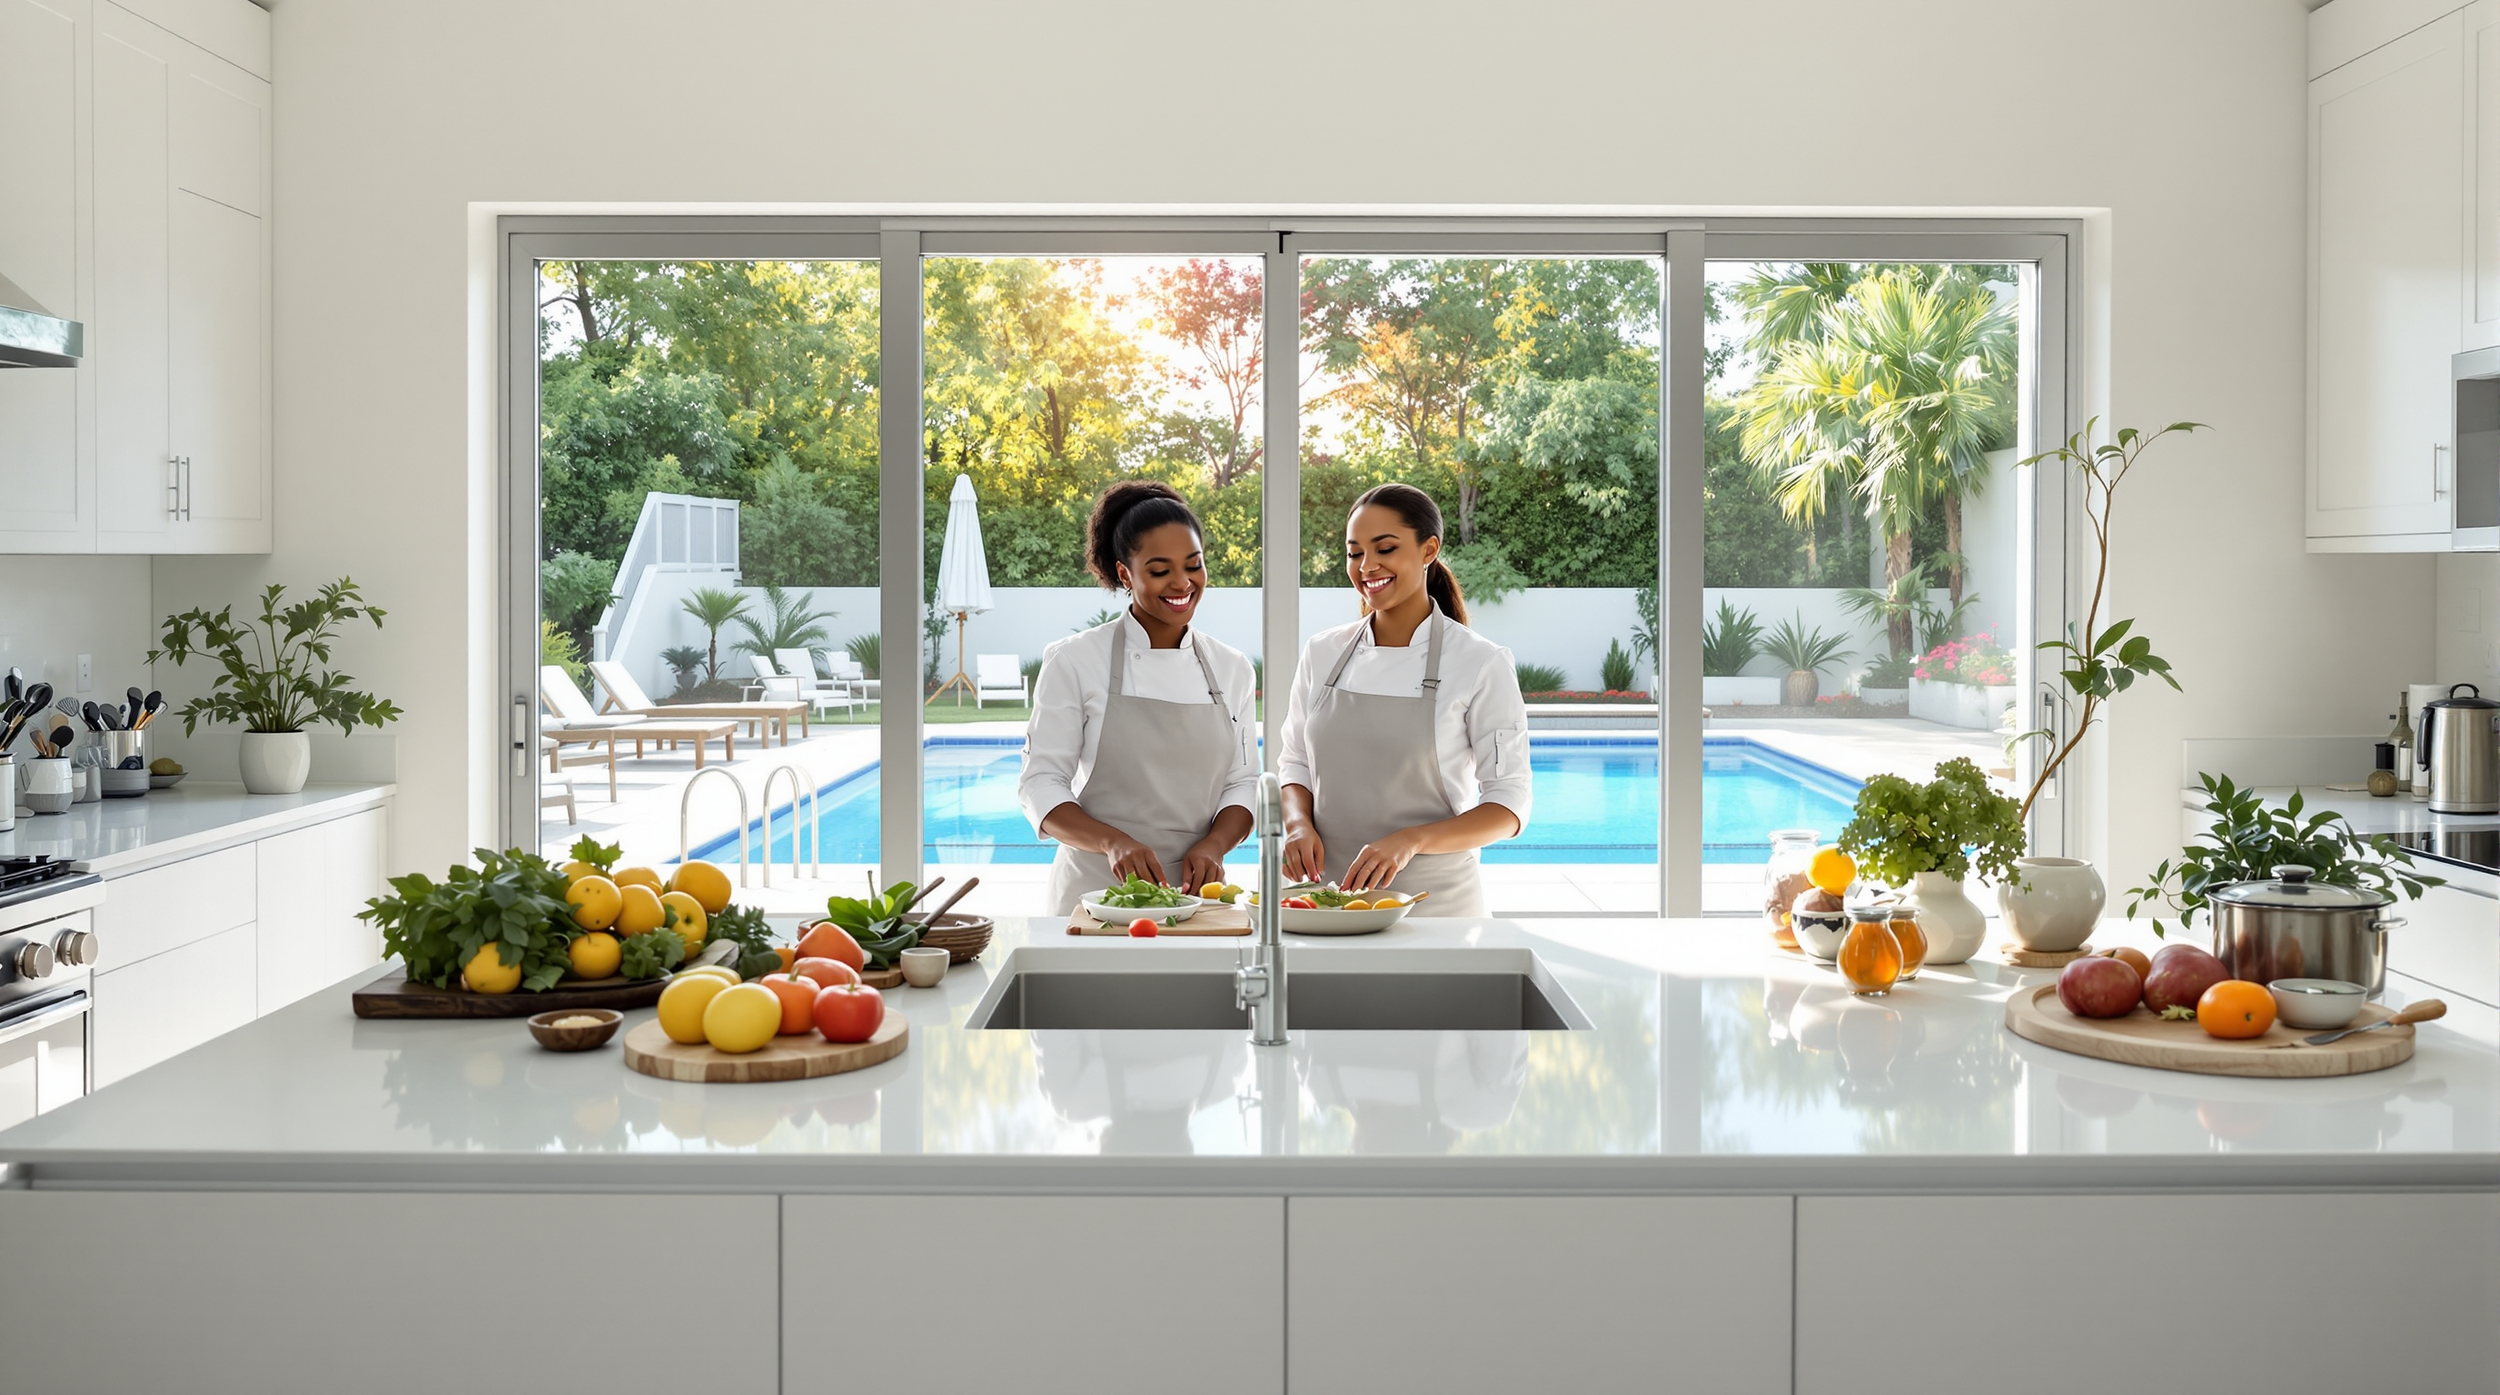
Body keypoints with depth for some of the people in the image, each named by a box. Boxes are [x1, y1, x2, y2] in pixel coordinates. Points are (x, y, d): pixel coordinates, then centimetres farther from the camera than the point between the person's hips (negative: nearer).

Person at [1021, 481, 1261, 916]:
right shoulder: (1074, 660, -4)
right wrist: (1113, 842, -23)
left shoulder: (1232, 668, 7)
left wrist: (1212, 846, -12)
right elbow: (1041, 785, -6)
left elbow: (1242, 783, 9)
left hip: (1194, 892, 3)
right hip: (1097, 891, -3)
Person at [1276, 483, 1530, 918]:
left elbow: (1508, 806, -8)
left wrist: (1409, 841, -22)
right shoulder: (1322, 653, 4)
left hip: (1434, 897, -3)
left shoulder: (1480, 663, -8)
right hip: (1326, 896, 3)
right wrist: (1299, 824, -8)